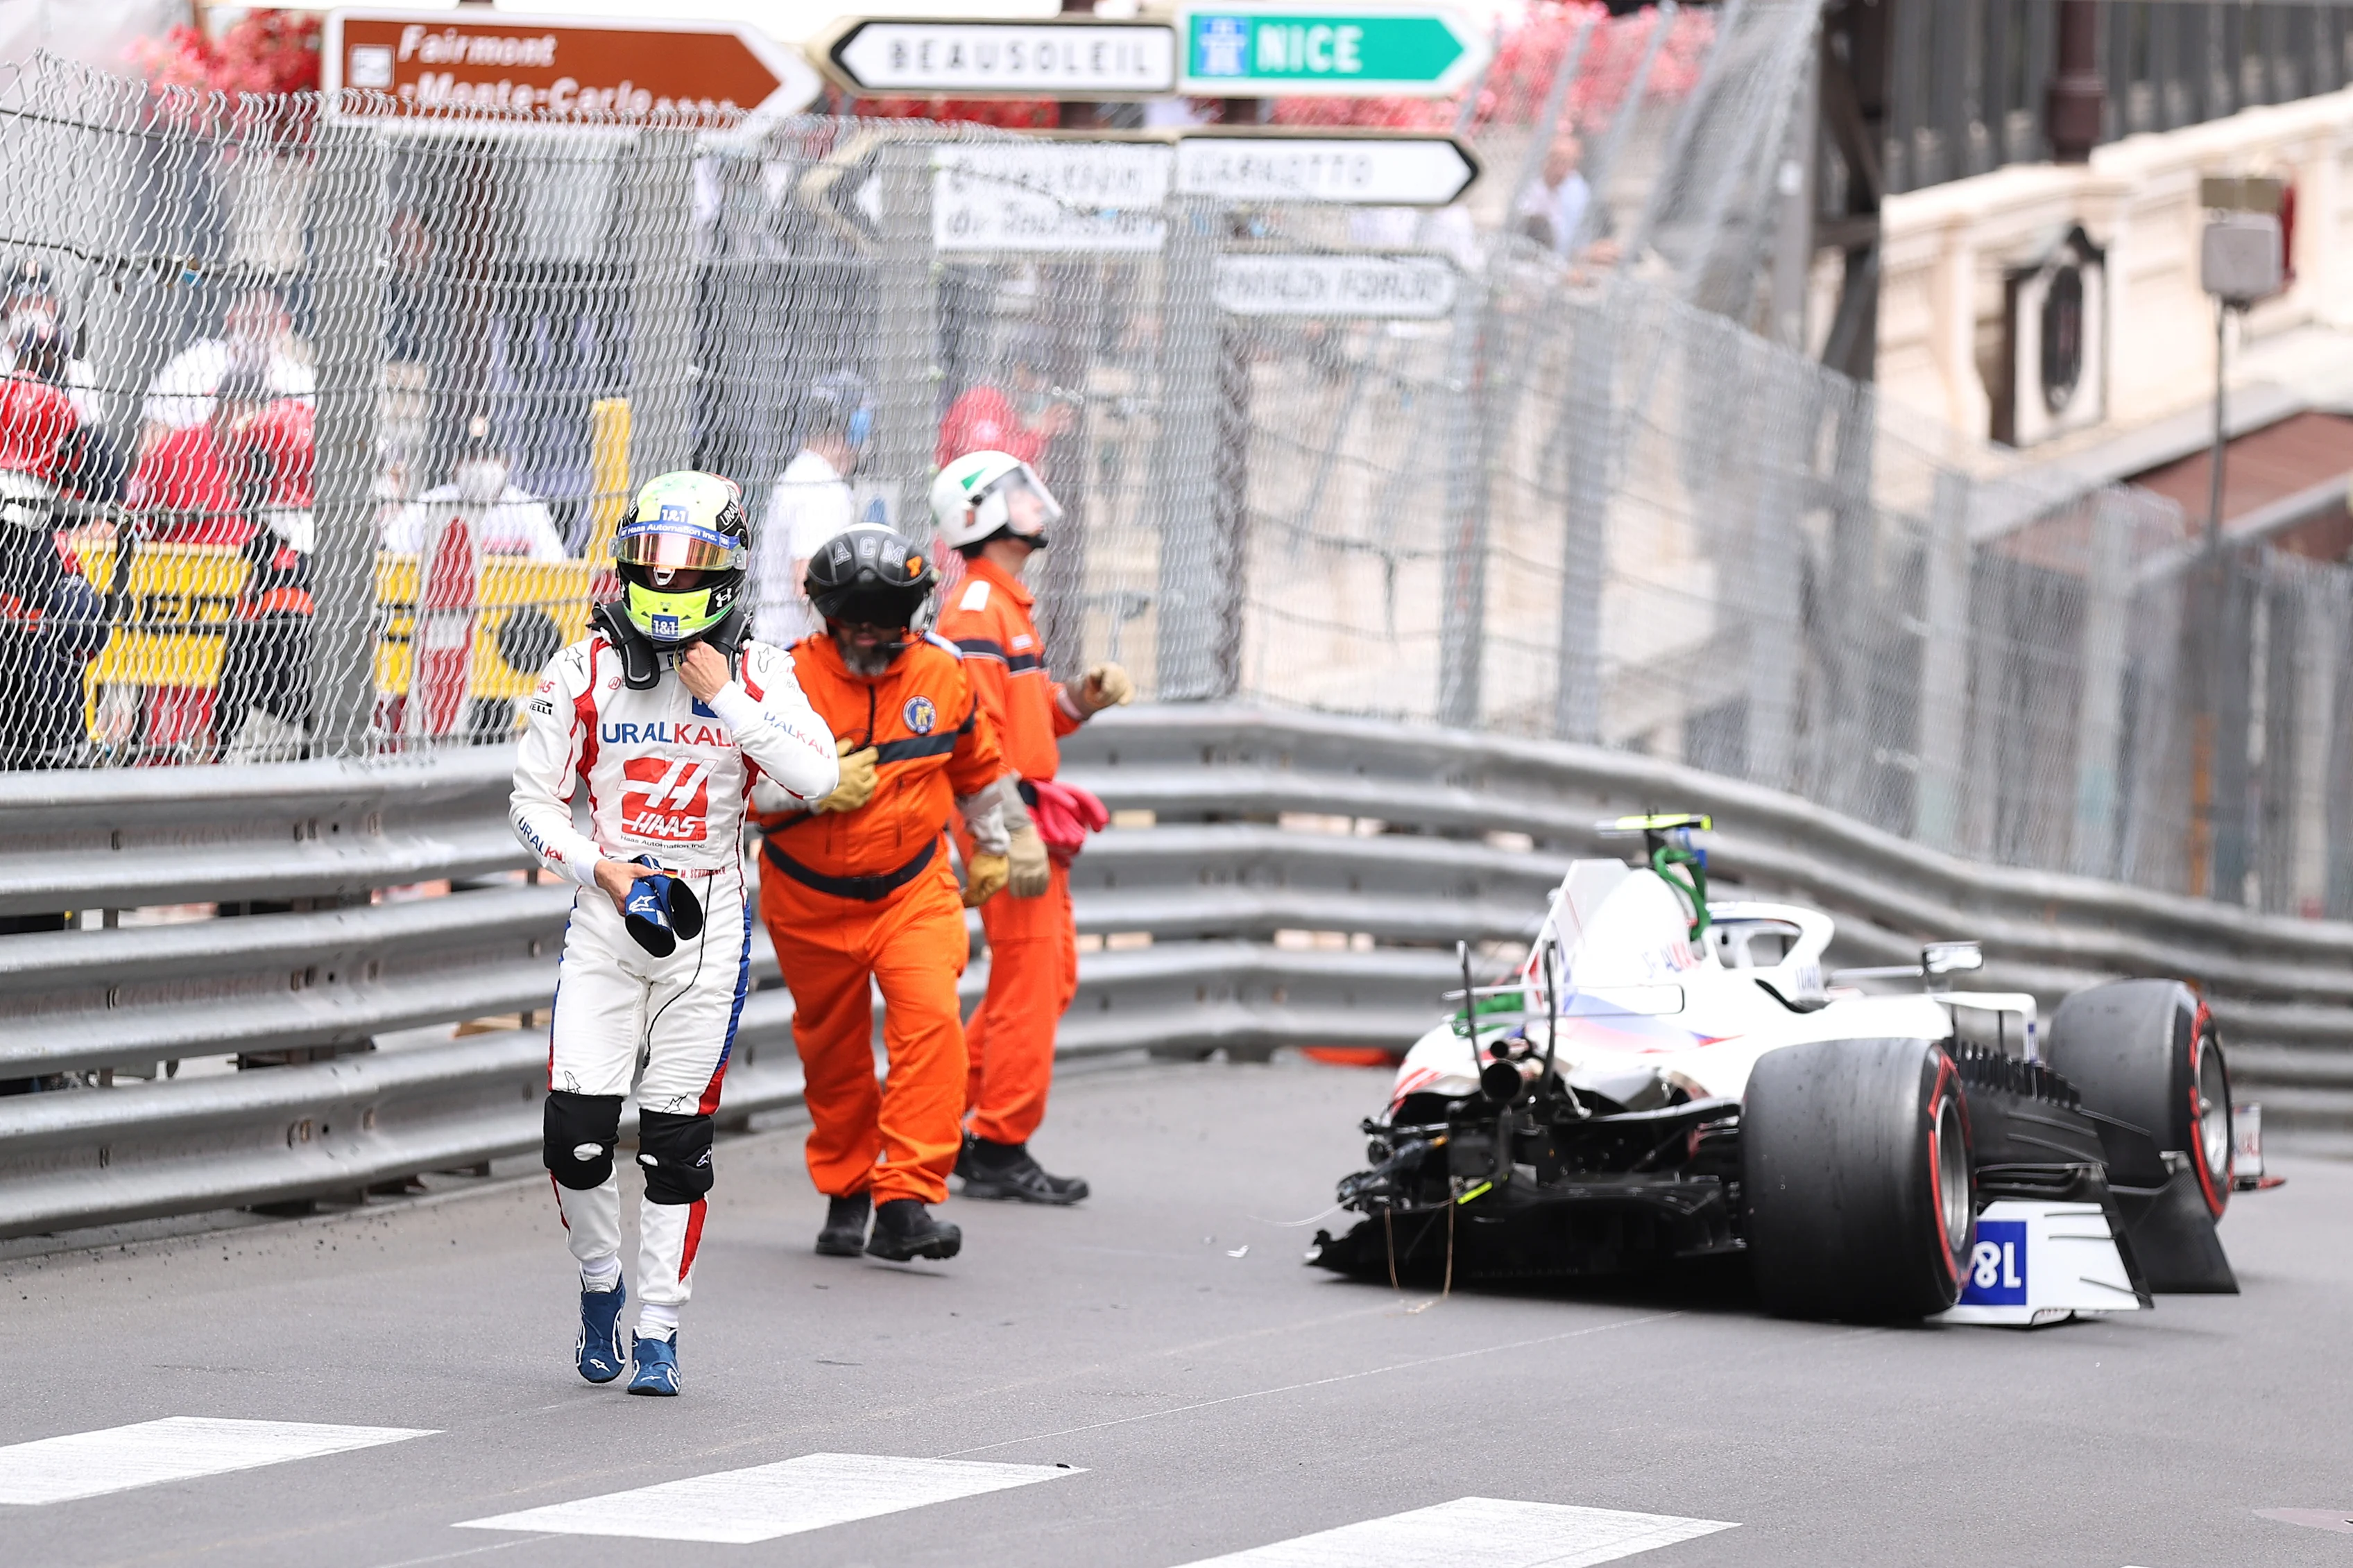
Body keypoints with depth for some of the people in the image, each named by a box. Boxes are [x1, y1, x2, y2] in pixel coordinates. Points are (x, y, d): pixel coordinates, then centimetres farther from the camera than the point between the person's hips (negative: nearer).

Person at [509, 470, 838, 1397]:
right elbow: (534, 801, 2)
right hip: (606, 913, 1)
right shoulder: (585, 671, -1)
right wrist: (607, 872, -11)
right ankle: (600, 1280, 19)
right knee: (576, 1128, -8)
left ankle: (659, 1330, 12)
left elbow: (816, 780, -17)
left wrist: (725, 697, -19)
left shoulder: (755, 675, -2)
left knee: (676, 1137, 1)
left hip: (708, 920, -1)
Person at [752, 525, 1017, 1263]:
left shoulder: (942, 675, -5)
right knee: (833, 1048, 12)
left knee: (931, 1021, -21)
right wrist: (816, 792, -28)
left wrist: (990, 847, 26)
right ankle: (846, 1191, 34)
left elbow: (977, 765, 14)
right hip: (810, 898, 0)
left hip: (913, 890, 0)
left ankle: (905, 1202, -22)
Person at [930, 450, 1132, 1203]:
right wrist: (1016, 831, -24)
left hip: (1027, 817, 10)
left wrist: (1082, 699, 5)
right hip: (1004, 822, -10)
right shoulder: (977, 607, -13)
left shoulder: (1008, 604, 20)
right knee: (1028, 980, -8)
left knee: (1052, 975, 14)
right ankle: (1001, 1151, -2)